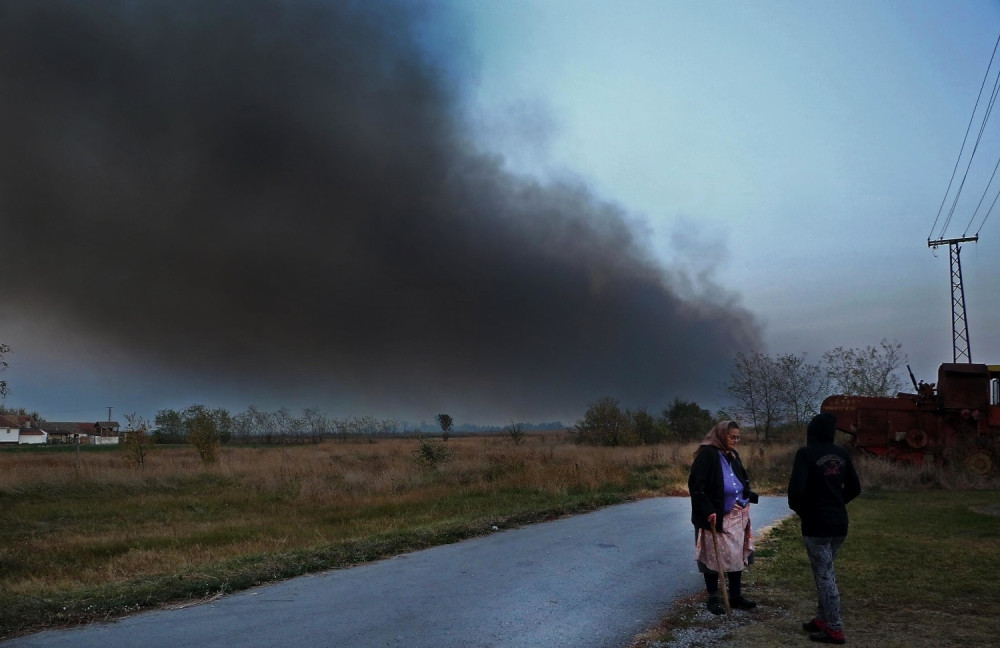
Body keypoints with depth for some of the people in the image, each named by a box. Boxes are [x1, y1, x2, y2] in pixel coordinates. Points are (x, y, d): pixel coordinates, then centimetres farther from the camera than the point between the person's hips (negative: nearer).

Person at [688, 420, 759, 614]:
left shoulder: (733, 455, 11)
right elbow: (696, 485, -18)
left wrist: (752, 496, 1)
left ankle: (736, 596, 25)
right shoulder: (707, 454, -14)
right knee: (713, 557, 3)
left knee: (737, 556, 13)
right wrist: (708, 510, -23)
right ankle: (713, 598, 15)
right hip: (716, 516, -7)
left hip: (737, 516, 8)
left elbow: (742, 481, 20)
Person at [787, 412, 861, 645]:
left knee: (824, 575, 0)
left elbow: (796, 488, -21)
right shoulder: (842, 454, 4)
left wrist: (798, 508, -2)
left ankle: (835, 629, 3)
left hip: (816, 524, -6)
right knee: (825, 571, 19)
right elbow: (854, 488, 10)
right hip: (839, 523, 6)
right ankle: (822, 620, 26)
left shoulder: (806, 453, -13)